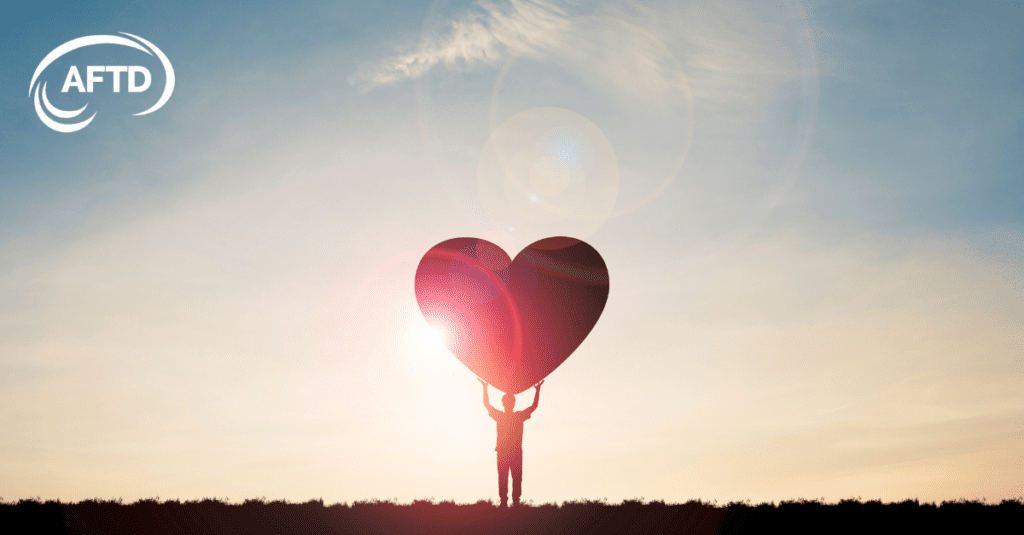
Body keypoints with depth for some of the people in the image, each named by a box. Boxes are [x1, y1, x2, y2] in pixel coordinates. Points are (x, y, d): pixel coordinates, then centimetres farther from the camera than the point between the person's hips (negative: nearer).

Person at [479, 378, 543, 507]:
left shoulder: (520, 416, 11)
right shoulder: (499, 415, 10)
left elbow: (534, 406, 13)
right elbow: (487, 404, 7)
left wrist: (538, 390, 9)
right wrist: (485, 388, 1)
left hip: (516, 452, 1)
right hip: (502, 452, -1)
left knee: (517, 478, -4)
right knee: (502, 478, -3)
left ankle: (516, 501, -3)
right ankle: (503, 502, -3)